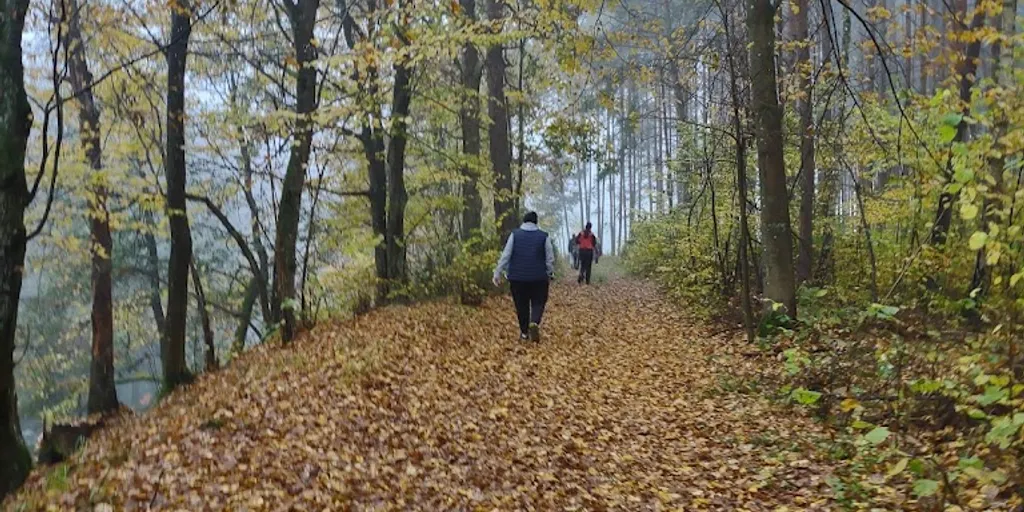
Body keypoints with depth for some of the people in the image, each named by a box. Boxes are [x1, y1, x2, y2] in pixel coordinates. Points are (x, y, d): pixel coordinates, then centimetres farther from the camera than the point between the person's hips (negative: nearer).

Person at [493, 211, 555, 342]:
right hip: (538, 277, -1)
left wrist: (498, 273, 0)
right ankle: (534, 323, -19)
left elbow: (505, 256, -4)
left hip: (517, 277, 1)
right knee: (538, 303, 8)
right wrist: (550, 274, 14)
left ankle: (524, 332, 18)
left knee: (521, 305, 12)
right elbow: (550, 259, 2)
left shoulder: (515, 235, 0)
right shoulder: (544, 236, 1)